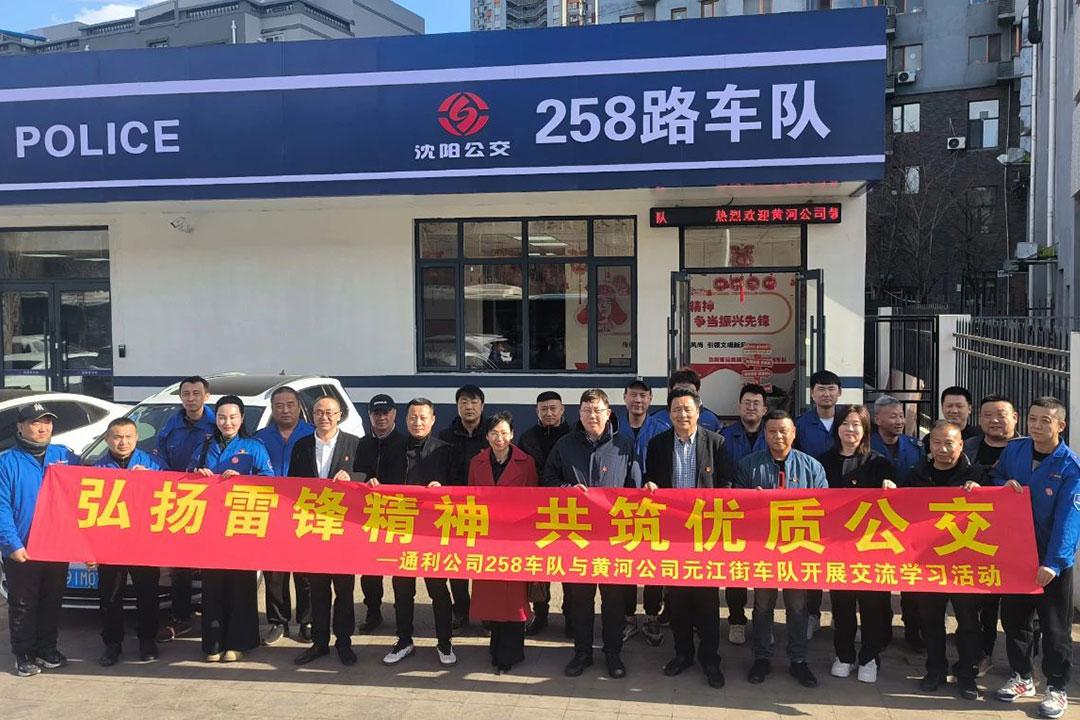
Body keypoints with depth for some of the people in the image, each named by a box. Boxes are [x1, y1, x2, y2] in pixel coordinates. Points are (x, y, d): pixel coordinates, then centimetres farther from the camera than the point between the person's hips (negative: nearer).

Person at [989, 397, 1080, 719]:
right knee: (1013, 618, 15)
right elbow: (994, 479, 15)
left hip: (1052, 561, -5)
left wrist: (1053, 562, -31)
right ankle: (1021, 677, 32)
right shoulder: (1014, 449, -2)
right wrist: (1005, 485, -10)